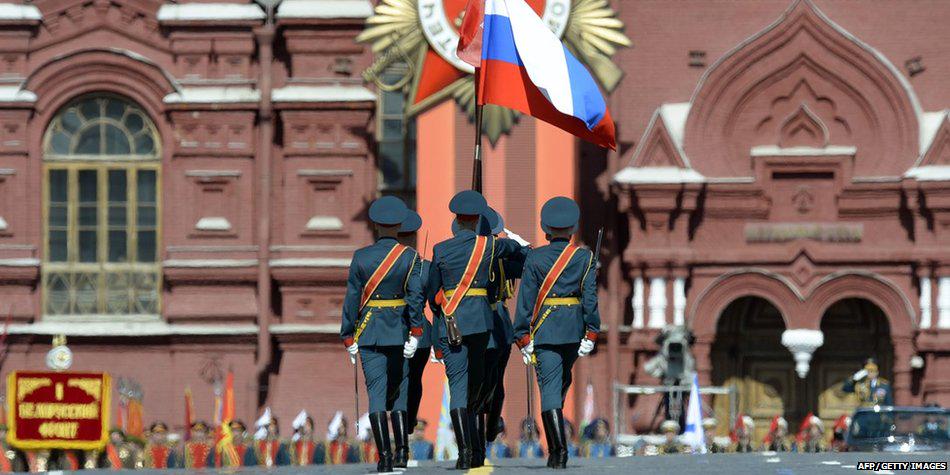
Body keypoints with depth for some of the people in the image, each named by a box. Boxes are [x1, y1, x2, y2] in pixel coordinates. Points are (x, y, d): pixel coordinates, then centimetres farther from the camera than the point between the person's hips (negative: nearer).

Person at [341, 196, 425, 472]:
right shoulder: (410, 256, -3)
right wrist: (415, 333, -12)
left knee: (376, 392, -1)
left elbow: (352, 299, 0)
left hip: (369, 333, -1)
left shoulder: (361, 257, -1)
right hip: (400, 332, 1)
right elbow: (416, 295, -12)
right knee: (400, 390, 14)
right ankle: (402, 451, 7)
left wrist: (348, 338, 6)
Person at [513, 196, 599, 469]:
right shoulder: (585, 257, -1)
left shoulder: (534, 258, -3)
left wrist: (523, 339, -1)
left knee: (550, 387, -5)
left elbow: (526, 300, -4)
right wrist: (591, 334, -3)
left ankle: (559, 449, -16)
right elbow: (590, 298, -6)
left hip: (545, 330, -2)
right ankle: (555, 444, 28)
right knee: (562, 381, 22)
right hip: (574, 330, 3)